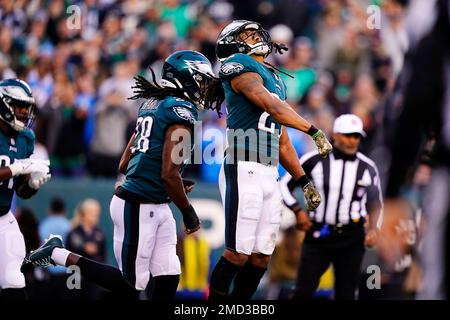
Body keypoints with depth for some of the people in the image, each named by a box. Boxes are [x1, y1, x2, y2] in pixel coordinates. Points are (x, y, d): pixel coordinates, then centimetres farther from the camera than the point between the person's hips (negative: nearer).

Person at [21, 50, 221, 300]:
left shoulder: (151, 104, 13)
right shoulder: (181, 111, -15)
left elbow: (124, 165, 16)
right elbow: (169, 173, -20)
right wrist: (188, 211, -8)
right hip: (138, 208, -10)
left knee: (168, 279, 7)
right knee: (130, 287, 1)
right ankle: (58, 255, 5)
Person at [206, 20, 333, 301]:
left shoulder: (275, 79, 24)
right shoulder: (240, 67, -3)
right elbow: (272, 106, -16)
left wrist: (304, 182, 21)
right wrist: (314, 131, -15)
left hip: (269, 175, 8)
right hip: (244, 171, -8)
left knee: (261, 257, 6)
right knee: (238, 254, -9)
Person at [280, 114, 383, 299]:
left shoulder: (367, 167, 3)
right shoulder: (315, 160, -3)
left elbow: (375, 202, 13)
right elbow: (285, 185, 6)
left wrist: (373, 228, -3)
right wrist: (298, 211, -6)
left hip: (351, 238, 1)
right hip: (318, 235, -1)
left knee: (346, 294, 3)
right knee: (303, 292, -6)